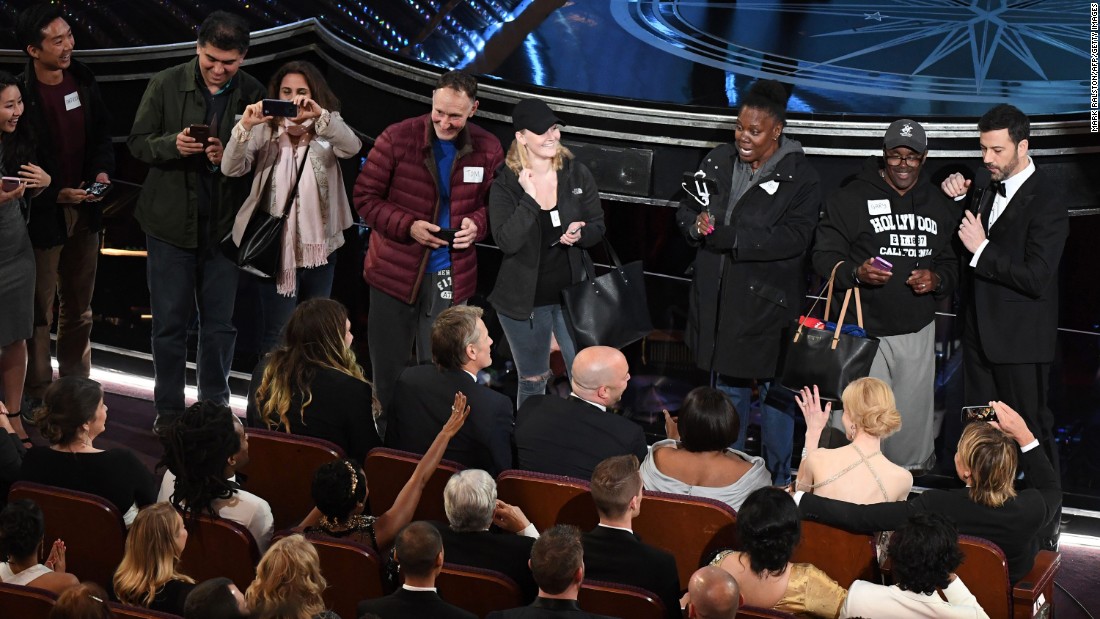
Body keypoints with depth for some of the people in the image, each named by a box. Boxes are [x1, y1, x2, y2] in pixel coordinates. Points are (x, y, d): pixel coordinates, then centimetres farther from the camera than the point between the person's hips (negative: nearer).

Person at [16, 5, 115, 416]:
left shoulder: (82, 80, -1)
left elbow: (102, 133, 12)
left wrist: (103, 170, -6)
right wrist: (54, 195, -19)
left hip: (84, 210, 6)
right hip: (41, 213, -6)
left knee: (79, 310, 17)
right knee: (40, 313, 4)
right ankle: (39, 396, 13)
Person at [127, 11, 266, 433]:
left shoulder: (253, 94, -3)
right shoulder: (166, 85, -3)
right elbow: (138, 143, 0)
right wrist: (172, 144, -19)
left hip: (225, 224, 1)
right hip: (171, 223, -1)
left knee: (221, 323, 9)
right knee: (170, 322, 5)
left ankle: (214, 407, 23)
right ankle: (168, 409, 17)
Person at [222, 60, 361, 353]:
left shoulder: (327, 128, 2)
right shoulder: (265, 130, -2)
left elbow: (352, 147, -19)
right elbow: (231, 169, -13)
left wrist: (320, 115, -35)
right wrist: (245, 126, -29)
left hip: (318, 246, 2)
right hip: (276, 246, -2)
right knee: (278, 334, -1)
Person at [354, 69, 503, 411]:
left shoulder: (487, 149, -2)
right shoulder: (397, 138, -10)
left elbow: (492, 203, 12)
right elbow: (365, 197, -4)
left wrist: (476, 224, -11)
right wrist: (408, 226, -18)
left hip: (452, 277, 1)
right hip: (396, 272, -1)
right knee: (388, 371, 11)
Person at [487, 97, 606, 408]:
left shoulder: (577, 175, -2)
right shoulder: (505, 185, -10)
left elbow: (598, 228, 5)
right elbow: (507, 242, -21)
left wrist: (580, 234, -18)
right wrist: (529, 197, -29)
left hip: (572, 291, 2)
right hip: (524, 298, -2)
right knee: (532, 381, 13)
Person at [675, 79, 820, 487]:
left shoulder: (799, 177, -11)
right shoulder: (719, 162, 5)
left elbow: (793, 238, -21)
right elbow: (685, 211, 12)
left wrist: (727, 236, -26)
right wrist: (697, 225, -13)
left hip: (769, 304, -5)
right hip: (719, 302, 5)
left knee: (774, 390, 3)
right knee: (727, 388, 18)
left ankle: (778, 481, 18)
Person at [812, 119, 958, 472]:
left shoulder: (939, 206, 12)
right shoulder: (851, 198, -2)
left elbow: (953, 262, 17)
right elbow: (824, 255, -4)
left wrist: (938, 280, -5)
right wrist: (856, 273, -23)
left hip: (918, 331, 4)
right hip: (863, 331, -4)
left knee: (913, 419, 7)